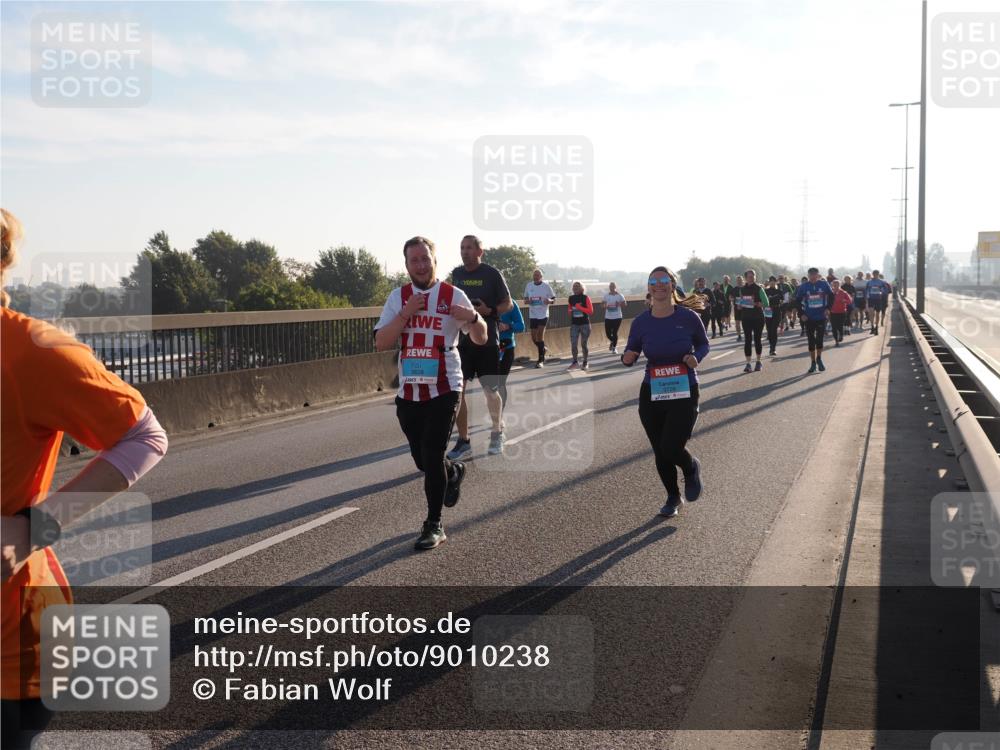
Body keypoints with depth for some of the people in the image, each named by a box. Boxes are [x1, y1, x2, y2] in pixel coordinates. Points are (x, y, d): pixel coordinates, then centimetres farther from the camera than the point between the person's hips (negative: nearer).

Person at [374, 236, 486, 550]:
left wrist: (473, 318, -19)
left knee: (432, 457, -8)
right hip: (408, 392, 4)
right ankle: (454, 472, 46)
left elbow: (481, 339, 3)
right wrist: (405, 314, -17)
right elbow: (381, 343, -4)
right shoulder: (398, 297, 5)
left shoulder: (453, 296, -2)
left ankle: (434, 525, 6)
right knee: (423, 460, 12)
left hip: (443, 390, -3)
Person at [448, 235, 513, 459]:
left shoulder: (492, 274, -5)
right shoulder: (456, 274, 7)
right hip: (461, 340, 4)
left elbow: (508, 304, -2)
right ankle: (463, 441, 6)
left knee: (490, 390, 4)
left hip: (487, 340, -4)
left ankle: (497, 434, 27)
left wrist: (489, 310, -18)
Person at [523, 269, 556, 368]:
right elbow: (525, 299, 15)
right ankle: (543, 349, 37)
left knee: (540, 336, -11)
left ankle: (541, 360, -4)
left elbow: (553, 298, 2)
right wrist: (527, 301, -9)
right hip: (532, 314, 4)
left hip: (543, 314, -4)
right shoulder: (528, 285, 5)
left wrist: (550, 301, -21)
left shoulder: (546, 286, -4)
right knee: (534, 338, 6)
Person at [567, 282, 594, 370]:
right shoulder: (571, 298, 7)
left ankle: (585, 363, 15)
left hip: (584, 324, -3)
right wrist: (571, 312, 0)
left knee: (583, 344, 3)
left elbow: (591, 311, -10)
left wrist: (580, 307, -17)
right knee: (573, 344, -6)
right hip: (574, 324, 3)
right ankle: (575, 361, 7)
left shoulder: (585, 298, -5)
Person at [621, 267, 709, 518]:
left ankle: (692, 468, 23)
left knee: (671, 450, -14)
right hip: (651, 395, 3)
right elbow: (630, 356, 6)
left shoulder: (688, 317, -9)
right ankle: (673, 497, 36)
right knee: (660, 453, 11)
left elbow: (703, 344, 7)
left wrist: (696, 358, -14)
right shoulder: (641, 322, -4)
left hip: (684, 394, -3)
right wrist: (627, 358, -18)